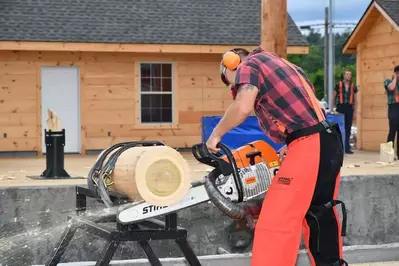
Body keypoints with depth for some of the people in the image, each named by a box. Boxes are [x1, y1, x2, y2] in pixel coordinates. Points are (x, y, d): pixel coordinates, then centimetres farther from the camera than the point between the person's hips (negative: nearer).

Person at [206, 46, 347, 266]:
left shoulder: (249, 65, 1)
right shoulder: (280, 64, 27)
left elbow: (243, 107, -18)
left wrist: (216, 135, -5)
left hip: (309, 147, -9)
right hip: (328, 143, 9)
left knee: (276, 222, -9)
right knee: (320, 216, 22)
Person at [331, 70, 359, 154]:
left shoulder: (353, 86, 8)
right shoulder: (339, 84, 2)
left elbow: (355, 100, 11)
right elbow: (333, 97, 7)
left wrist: (355, 112, 5)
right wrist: (332, 109, 2)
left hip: (349, 109, 2)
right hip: (340, 108, -2)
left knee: (348, 129, 5)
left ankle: (347, 148, 11)